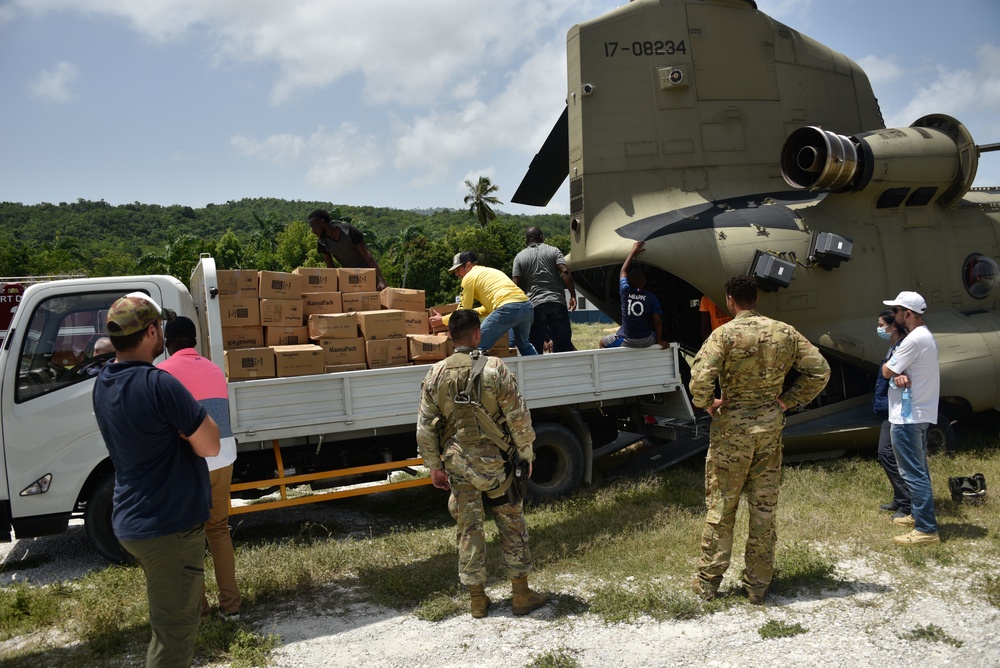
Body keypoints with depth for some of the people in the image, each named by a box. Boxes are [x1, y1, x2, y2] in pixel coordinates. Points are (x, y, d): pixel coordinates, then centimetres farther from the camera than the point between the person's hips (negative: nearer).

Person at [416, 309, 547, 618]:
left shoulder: (435, 374, -2)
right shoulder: (494, 369, -12)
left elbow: (425, 427, 3)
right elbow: (518, 417, -10)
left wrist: (435, 466, 13)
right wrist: (526, 454, 3)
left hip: (458, 464, 3)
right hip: (495, 461, -3)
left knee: (469, 529, 13)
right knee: (512, 525, 12)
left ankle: (477, 600, 22)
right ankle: (522, 594, 20)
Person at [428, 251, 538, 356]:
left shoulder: (469, 277, 10)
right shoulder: (492, 271, 32)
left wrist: (442, 320, 22)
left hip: (508, 309, -8)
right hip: (528, 306, 8)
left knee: (479, 346, -3)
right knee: (523, 344, 31)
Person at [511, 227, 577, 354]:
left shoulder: (519, 257, 9)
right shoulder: (553, 251, 8)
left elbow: (516, 284, 1)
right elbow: (565, 272, -6)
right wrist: (573, 295, -5)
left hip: (535, 305, 0)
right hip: (557, 302, 0)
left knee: (535, 347, 3)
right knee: (564, 343, 4)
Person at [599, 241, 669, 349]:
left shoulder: (625, 291, -7)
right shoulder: (651, 297, -8)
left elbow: (623, 271, 11)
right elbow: (658, 321, -7)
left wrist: (632, 252, 20)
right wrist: (659, 340, 6)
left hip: (626, 342, -1)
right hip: (646, 342, 1)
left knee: (602, 343, 25)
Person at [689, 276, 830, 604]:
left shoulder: (725, 334, -13)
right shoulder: (785, 333, 1)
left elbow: (701, 376, -25)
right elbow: (820, 370, 2)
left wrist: (706, 403, -7)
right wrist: (789, 401, 6)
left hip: (732, 426, -3)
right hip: (771, 427, 4)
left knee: (721, 506, 9)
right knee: (764, 508, 12)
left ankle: (708, 581, 19)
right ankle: (758, 585, 20)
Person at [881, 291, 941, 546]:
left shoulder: (914, 340, -21)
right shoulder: (926, 336, 14)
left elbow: (886, 371, -15)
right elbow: (896, 370, 10)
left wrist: (894, 371, 6)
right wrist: (900, 374, -12)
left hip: (907, 416, -11)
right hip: (919, 413, 11)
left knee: (913, 473, -7)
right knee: (918, 470, 20)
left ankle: (927, 530, -5)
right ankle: (918, 515, 32)